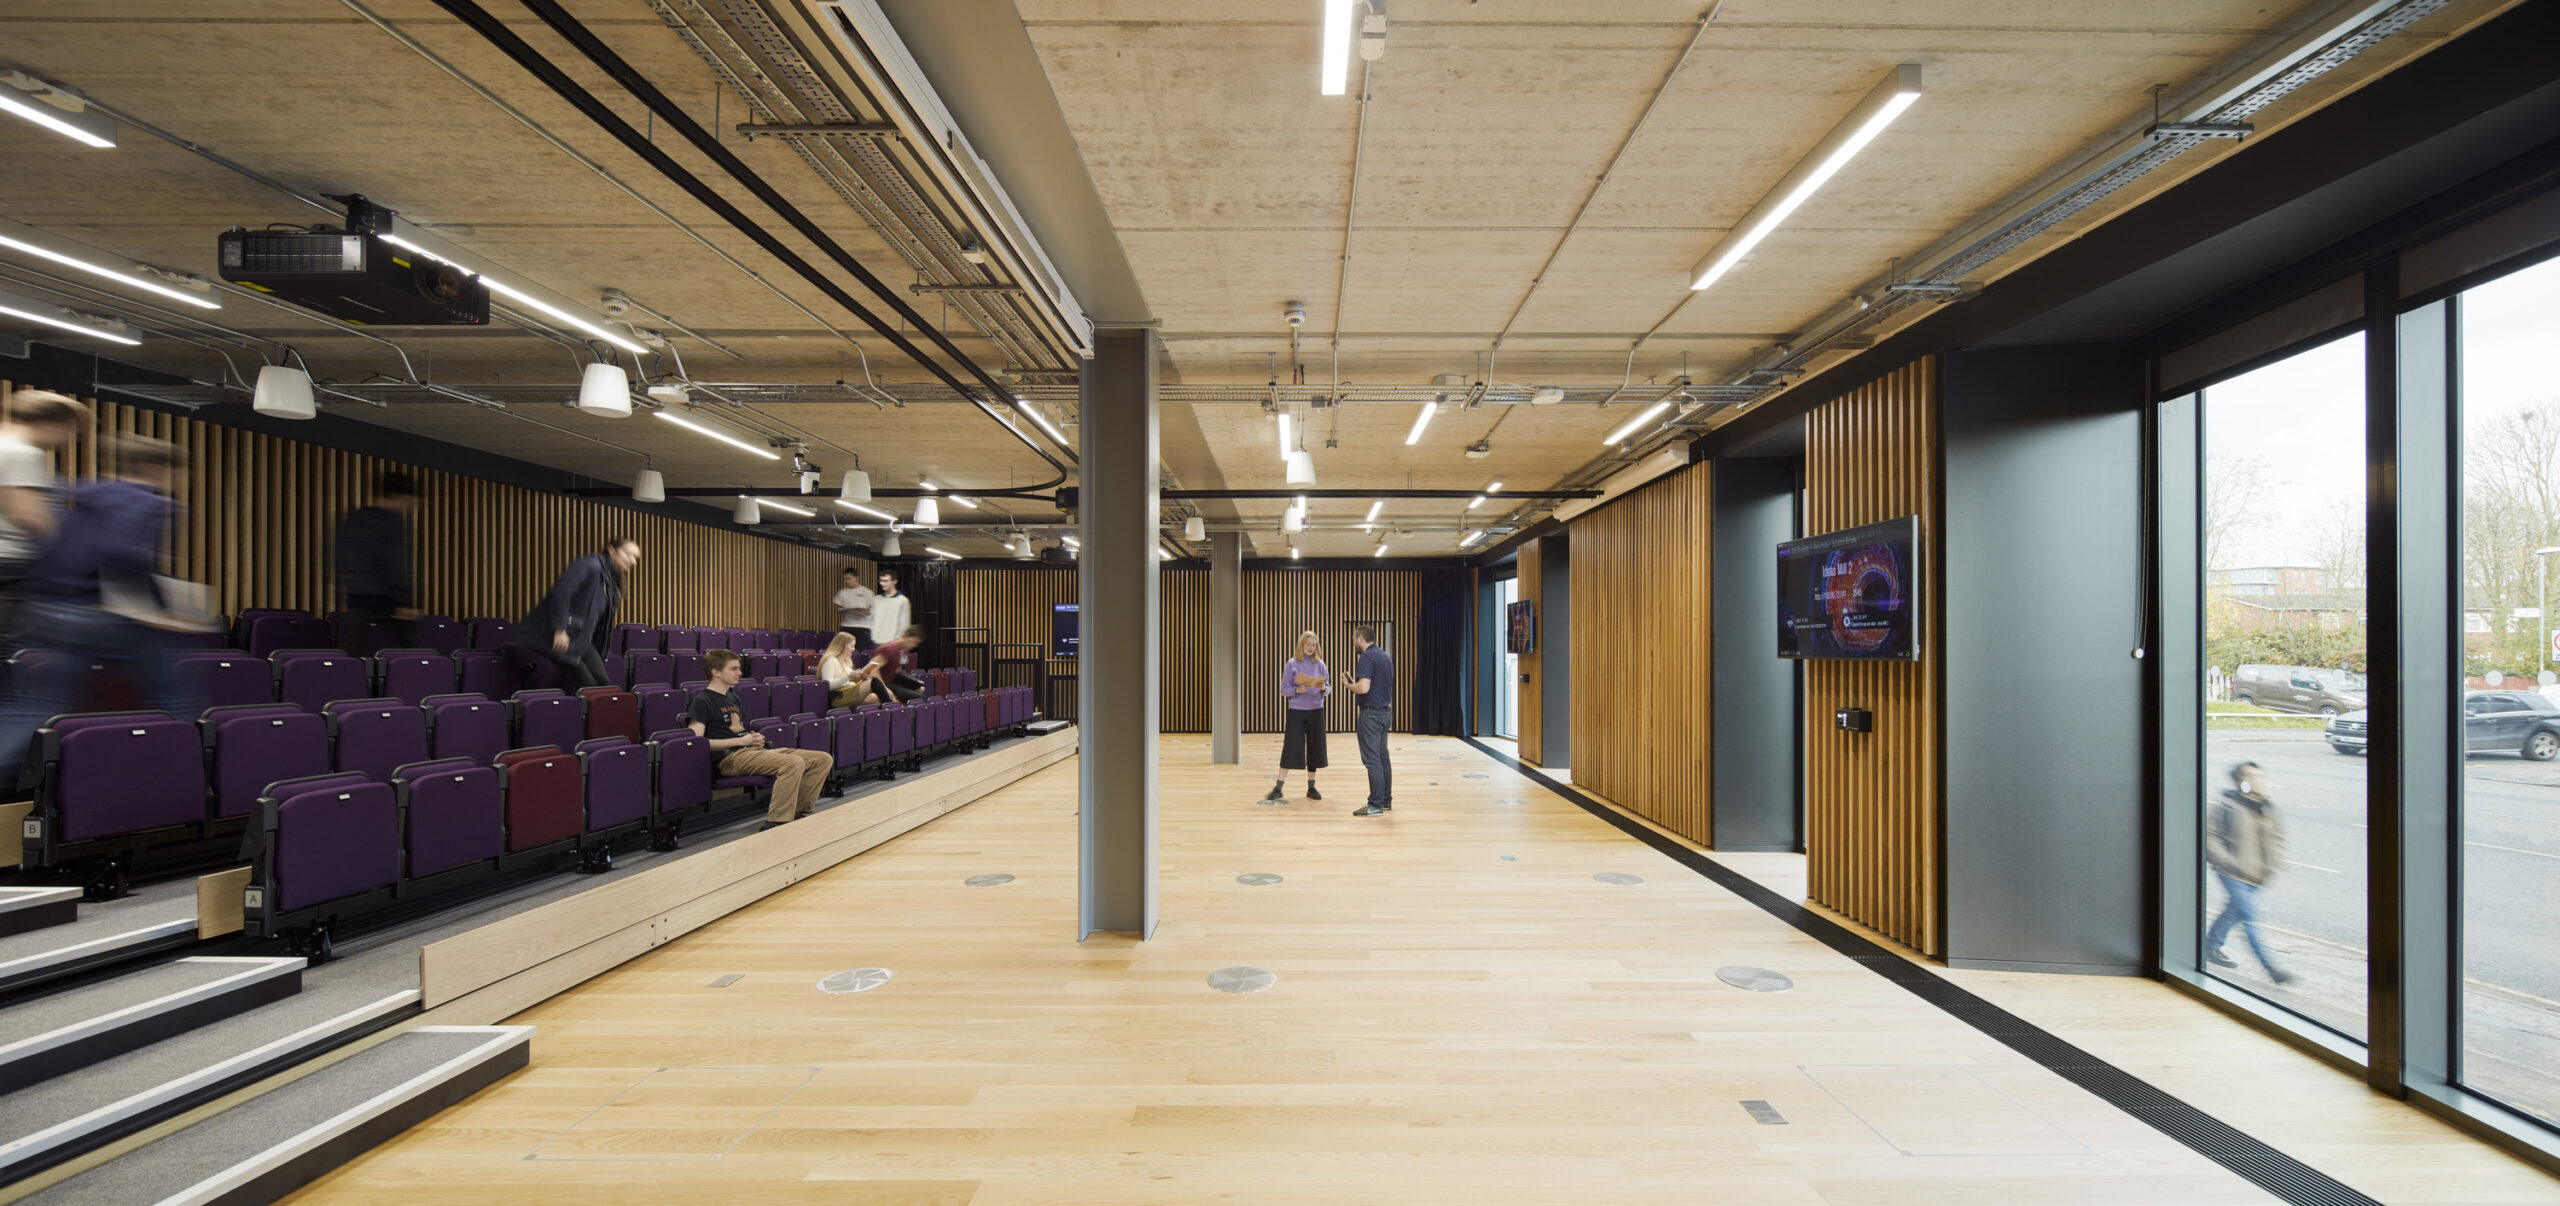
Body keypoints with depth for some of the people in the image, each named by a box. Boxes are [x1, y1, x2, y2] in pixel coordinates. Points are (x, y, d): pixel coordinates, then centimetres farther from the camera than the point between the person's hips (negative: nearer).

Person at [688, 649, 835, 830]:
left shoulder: (732, 697, 26)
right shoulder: (701, 701, -2)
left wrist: (757, 738, 9)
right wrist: (741, 741, -13)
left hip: (756, 750, 9)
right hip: (731, 757, -9)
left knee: (824, 759, -6)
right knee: (794, 763, -35)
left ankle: (799, 812, -3)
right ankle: (775, 824, -32)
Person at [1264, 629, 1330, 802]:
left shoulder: (1320, 664, 5)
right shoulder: (1292, 664, -2)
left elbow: (1328, 689, 5)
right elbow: (1284, 689, -4)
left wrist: (1323, 688, -17)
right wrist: (1298, 689, -21)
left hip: (1316, 711, 3)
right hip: (1296, 710, -3)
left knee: (1314, 748, 5)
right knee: (1291, 748, -4)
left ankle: (1311, 787, 16)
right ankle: (1278, 788, 1)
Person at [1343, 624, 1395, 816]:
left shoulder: (1367, 657, -15)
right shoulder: (1384, 656, 15)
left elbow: (1363, 687, -25)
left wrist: (1348, 684, -6)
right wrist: (1354, 683, 21)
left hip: (1371, 713, -10)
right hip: (1385, 711, 10)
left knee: (1372, 760, -5)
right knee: (1382, 758, 14)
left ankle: (1375, 805, -3)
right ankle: (1386, 801, 19)